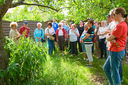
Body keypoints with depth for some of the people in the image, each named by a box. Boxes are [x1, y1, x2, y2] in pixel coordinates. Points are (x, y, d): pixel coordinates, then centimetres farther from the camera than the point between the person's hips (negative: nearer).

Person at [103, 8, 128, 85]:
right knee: (106, 68, 19)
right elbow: (109, 37, 12)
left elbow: (109, 38, -17)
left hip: (116, 52, -10)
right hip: (115, 51, 10)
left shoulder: (120, 26, -20)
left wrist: (109, 37, 4)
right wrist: (112, 39, -9)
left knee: (114, 72, 1)